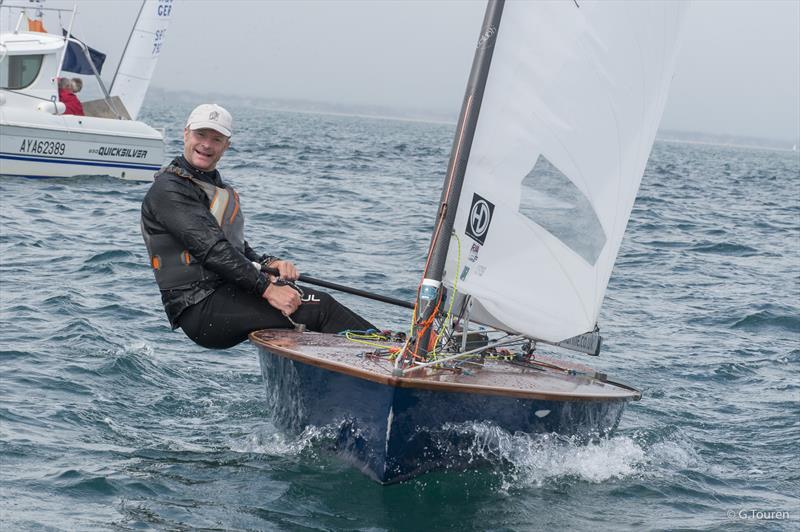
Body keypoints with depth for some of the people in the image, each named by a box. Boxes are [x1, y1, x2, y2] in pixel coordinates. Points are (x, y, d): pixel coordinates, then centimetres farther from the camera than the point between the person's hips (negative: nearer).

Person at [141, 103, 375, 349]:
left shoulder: (219, 188, 23)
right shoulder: (168, 190, -8)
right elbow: (211, 250, -19)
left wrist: (268, 263, 1)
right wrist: (267, 288, -23)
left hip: (226, 292, 9)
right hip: (201, 309, -9)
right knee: (318, 308, -20)